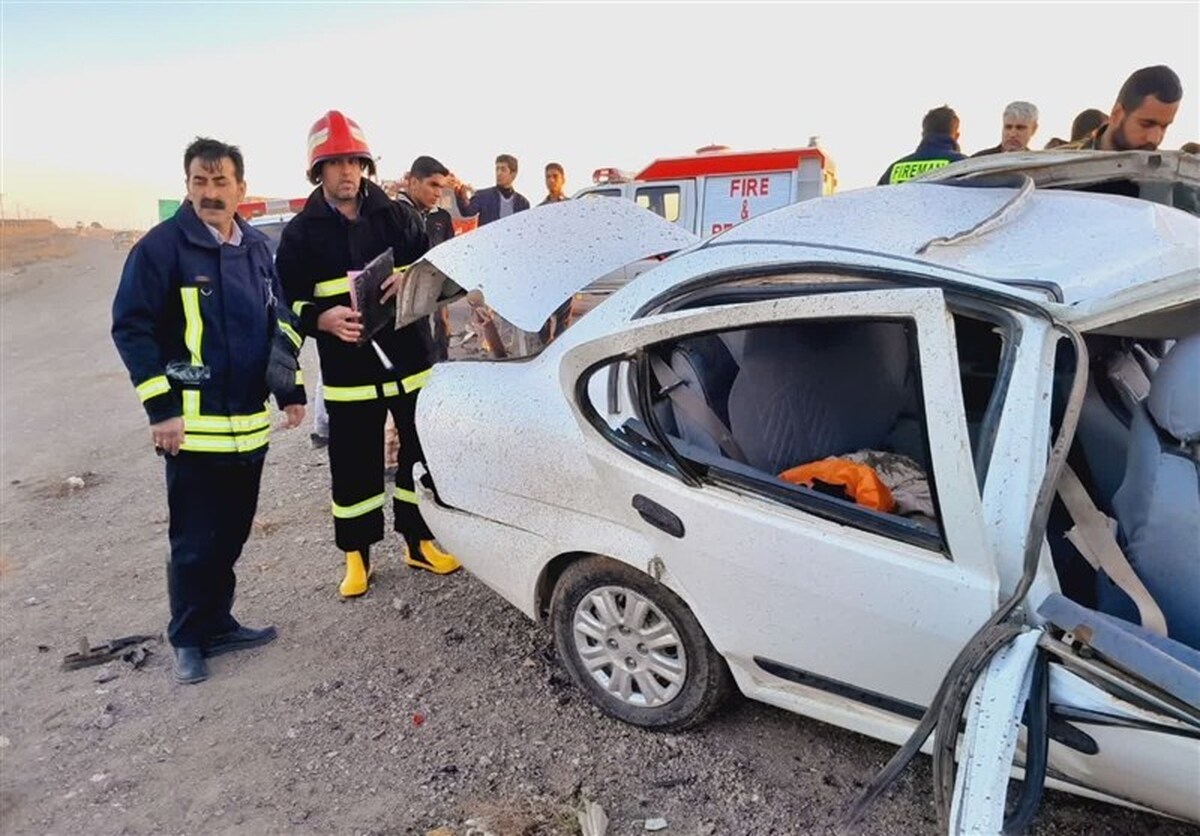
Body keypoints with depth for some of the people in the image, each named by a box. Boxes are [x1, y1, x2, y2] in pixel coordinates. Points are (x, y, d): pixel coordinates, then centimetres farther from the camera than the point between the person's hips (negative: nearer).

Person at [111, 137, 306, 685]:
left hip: (250, 422, 6)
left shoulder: (256, 246, 10)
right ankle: (188, 641, 21)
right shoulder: (162, 245, -9)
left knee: (231, 534, 16)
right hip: (193, 424, -6)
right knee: (195, 542, 2)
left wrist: (290, 388, 12)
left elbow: (279, 320, 18)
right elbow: (131, 327, -10)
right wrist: (161, 408, -15)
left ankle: (217, 624, 32)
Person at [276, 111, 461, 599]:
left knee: (420, 452, 11)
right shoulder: (302, 232, 2)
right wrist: (323, 319, -20)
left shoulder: (394, 215, 6)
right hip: (348, 371, -2)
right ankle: (357, 555, 24)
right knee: (354, 465, 6)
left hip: (411, 361, 2)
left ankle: (419, 542, 29)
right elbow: (288, 302, -1)